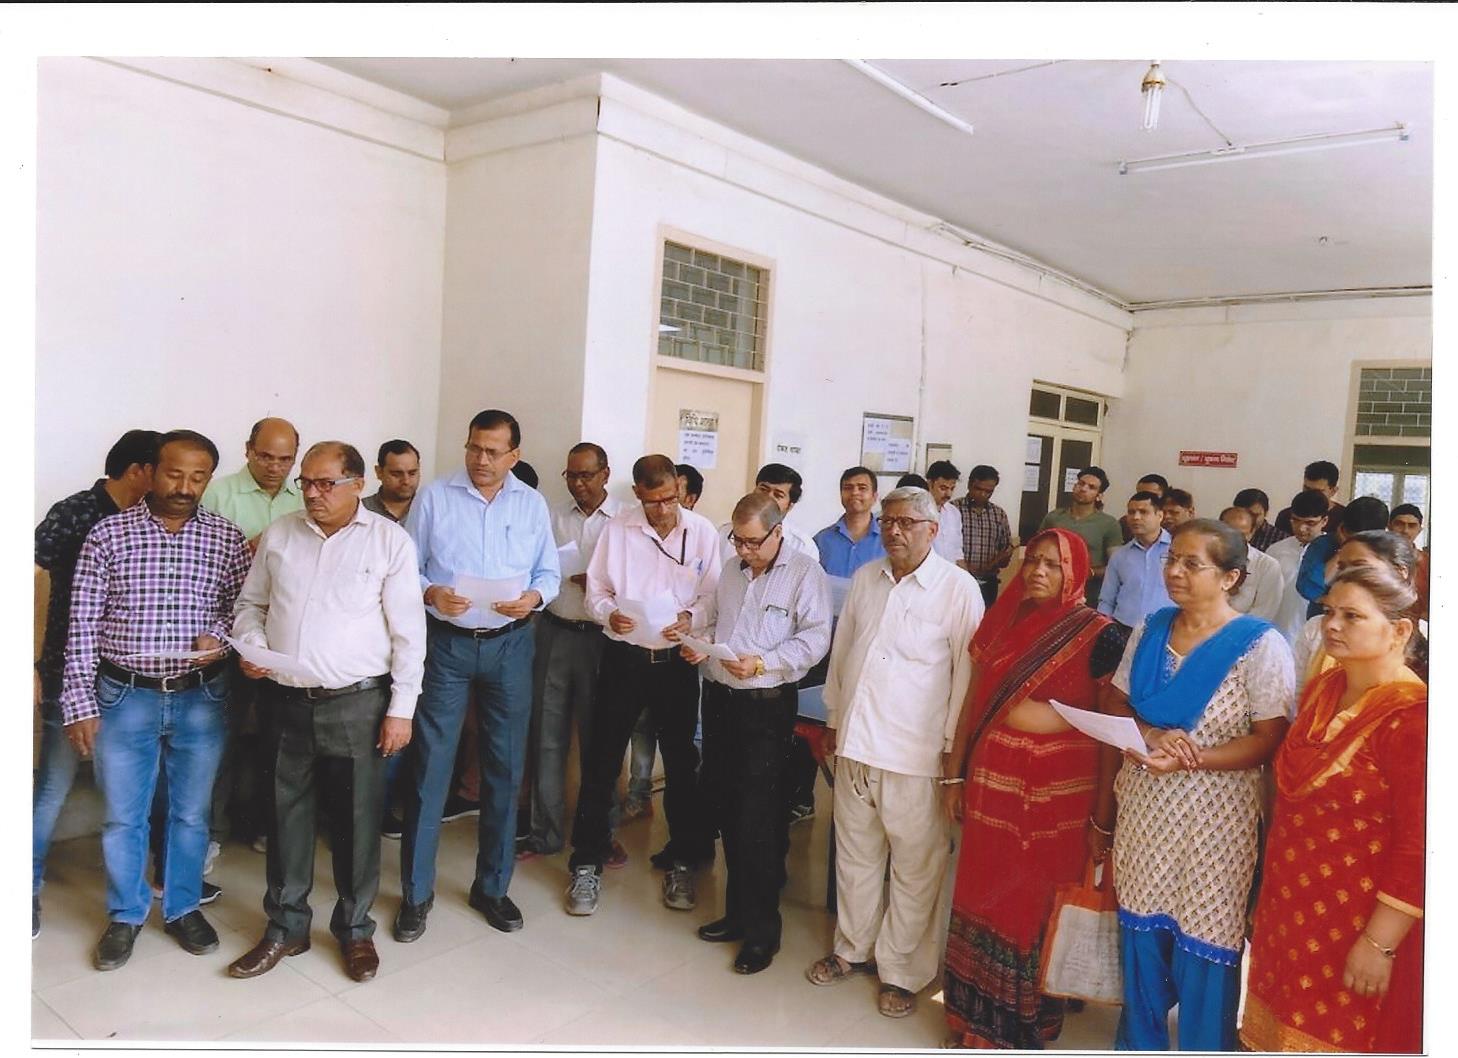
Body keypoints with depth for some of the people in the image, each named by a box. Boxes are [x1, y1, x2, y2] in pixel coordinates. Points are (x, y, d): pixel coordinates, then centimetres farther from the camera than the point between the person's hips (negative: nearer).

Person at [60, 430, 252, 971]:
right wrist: (79, 704, -6)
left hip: (201, 698, 1)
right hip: (124, 697, -1)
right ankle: (125, 915, 33)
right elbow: (82, 626, -4)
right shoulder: (108, 534, -5)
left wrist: (220, 635, -15)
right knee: (122, 816, 12)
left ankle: (183, 908, 33)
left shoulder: (227, 538, -2)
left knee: (191, 812, 14)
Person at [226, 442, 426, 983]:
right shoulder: (278, 535, 6)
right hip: (286, 701, 3)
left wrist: (401, 707, -8)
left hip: (357, 704, -3)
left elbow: (408, 631, -6)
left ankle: (355, 928, 27)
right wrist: (251, 645, -5)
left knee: (357, 819, 7)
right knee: (286, 815, 13)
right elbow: (250, 604, 17)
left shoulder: (390, 540, -6)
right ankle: (285, 927, 31)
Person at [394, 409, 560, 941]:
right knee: (430, 766, 1)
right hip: (446, 643, -2)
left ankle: (492, 886, 25)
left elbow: (550, 572, 9)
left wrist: (534, 597, -12)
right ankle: (416, 892, 17)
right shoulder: (434, 496, -1)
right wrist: (430, 593, -18)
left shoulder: (532, 504, 5)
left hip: (509, 644, 2)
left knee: (504, 769, 9)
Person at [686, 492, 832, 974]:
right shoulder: (730, 569, 13)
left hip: (766, 703, -7)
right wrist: (698, 643, 1)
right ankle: (738, 909, 30)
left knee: (756, 818, -4)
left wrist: (762, 663, -23)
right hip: (719, 696, 7)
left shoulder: (805, 573, -7)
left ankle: (761, 928, 11)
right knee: (722, 804, 13)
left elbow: (815, 637, -13)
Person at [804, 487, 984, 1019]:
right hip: (855, 742, 5)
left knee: (916, 865, 7)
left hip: (915, 752, -5)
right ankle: (854, 947, 38)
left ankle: (901, 970, 25)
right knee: (855, 853, 18)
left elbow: (967, 671, -8)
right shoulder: (865, 578, 8)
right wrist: (833, 718, 16)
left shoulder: (958, 589, -9)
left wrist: (953, 744, -7)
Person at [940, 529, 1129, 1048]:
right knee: (984, 897, 13)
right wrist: (954, 775, 9)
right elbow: (973, 704, 9)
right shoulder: (1000, 620, 6)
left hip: (1056, 790, -4)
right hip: (992, 782, 4)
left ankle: (1027, 1017, 29)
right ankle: (976, 1012, 31)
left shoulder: (1097, 634, -7)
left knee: (1038, 904, 9)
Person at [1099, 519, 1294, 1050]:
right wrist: (1153, 733, -16)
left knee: (1202, 948, 6)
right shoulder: (1149, 630, 4)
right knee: (1140, 936, 16)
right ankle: (1138, 1042, 38)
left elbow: (1270, 740, -14)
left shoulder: (1261, 645, -11)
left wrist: (1189, 758, -25)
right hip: (1142, 810, 5)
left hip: (1213, 819, -5)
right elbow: (1115, 710, 6)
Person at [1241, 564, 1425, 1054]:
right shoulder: (1321, 690, 3)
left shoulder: (1413, 716, -21)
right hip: (1292, 903, 7)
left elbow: (1418, 846, -21)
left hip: (1354, 919, -6)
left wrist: (1380, 943, -19)